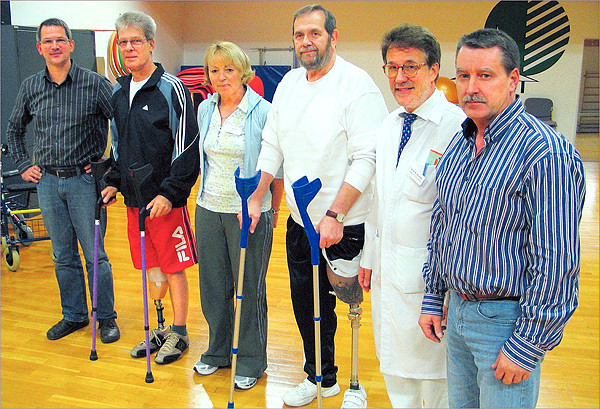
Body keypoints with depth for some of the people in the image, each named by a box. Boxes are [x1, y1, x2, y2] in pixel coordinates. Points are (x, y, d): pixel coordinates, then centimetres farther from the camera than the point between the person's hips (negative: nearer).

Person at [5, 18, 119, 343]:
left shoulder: (94, 84, -7)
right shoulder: (30, 87, 7)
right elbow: (14, 129, 21)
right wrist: (23, 165, 14)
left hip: (84, 181, -4)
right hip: (47, 183, 4)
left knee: (95, 255, 2)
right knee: (63, 256, 13)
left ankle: (106, 317, 17)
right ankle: (74, 315, 28)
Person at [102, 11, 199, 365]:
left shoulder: (171, 88, -10)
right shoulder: (118, 92, 12)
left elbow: (187, 146, -14)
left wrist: (169, 193, -18)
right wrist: (114, 181, 11)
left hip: (166, 199, -6)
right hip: (134, 199, 7)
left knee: (174, 267, 3)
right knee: (151, 267, 15)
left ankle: (179, 333, 19)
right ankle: (160, 329, 30)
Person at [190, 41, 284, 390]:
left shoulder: (263, 112, -11)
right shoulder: (205, 109, 7)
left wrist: (272, 210, -2)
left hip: (249, 213, -5)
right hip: (209, 209, 6)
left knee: (249, 287, 6)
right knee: (213, 285, 14)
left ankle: (251, 361, 24)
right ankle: (219, 351, 35)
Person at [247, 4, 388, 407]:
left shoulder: (357, 84, -13)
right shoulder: (289, 83, 9)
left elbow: (366, 159, -19)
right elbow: (272, 146, 13)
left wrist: (334, 215, -24)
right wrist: (256, 199, 7)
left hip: (345, 224, -6)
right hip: (300, 221, 7)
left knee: (351, 301, 5)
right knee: (306, 304, 16)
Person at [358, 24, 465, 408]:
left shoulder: (457, 127, -16)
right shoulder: (389, 126, 9)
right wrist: (369, 257, 18)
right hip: (387, 271, 8)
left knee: (435, 378, 9)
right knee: (394, 366, 22)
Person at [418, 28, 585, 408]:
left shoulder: (546, 152, -20)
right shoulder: (459, 145, 5)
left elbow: (557, 261, -21)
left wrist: (526, 346, -18)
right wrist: (433, 299, 13)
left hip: (506, 320, -7)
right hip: (458, 308, 7)